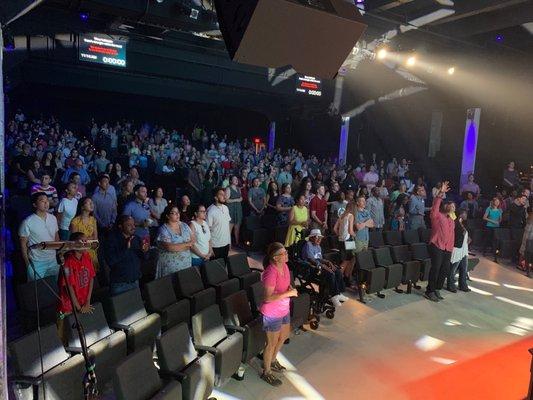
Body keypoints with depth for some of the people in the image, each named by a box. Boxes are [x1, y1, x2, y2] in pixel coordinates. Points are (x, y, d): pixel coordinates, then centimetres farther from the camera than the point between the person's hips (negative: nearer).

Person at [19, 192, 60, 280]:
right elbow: (23, 243, -8)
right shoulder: (27, 222, -15)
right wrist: (27, 263, -8)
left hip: (53, 260, 5)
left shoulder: (53, 218, 0)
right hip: (37, 263, -4)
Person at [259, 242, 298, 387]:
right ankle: (267, 372, 34)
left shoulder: (284, 266, -5)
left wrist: (291, 288, -7)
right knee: (272, 343, 10)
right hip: (272, 314, -9)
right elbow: (268, 298, -29)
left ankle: (272, 360, 51)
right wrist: (288, 293, -29)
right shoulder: (271, 273, -30)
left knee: (284, 335, 26)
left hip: (284, 310, 9)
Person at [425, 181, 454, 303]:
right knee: (435, 268, -7)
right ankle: (429, 292, 3)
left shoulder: (451, 220, 22)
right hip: (437, 246, -7)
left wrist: (451, 247, 17)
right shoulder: (437, 215, -1)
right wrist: (440, 193, -25)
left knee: (445, 270, 8)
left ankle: (437, 290, 22)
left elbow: (452, 234, 24)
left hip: (448, 249, 7)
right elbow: (435, 206, -19)